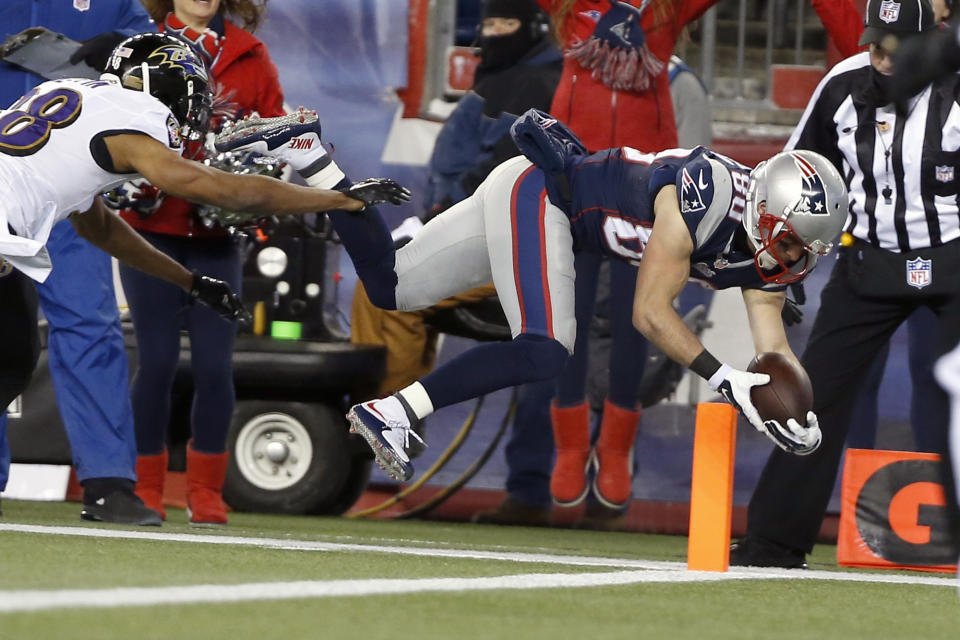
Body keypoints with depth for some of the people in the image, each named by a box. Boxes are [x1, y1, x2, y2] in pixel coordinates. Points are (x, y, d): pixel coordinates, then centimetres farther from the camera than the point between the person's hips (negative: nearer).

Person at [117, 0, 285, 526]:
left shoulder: (249, 55, 9)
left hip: (216, 232, 2)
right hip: (151, 226, -2)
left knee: (214, 362, -3)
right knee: (158, 358, -4)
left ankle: (206, 490, 9)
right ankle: (144, 487, 9)